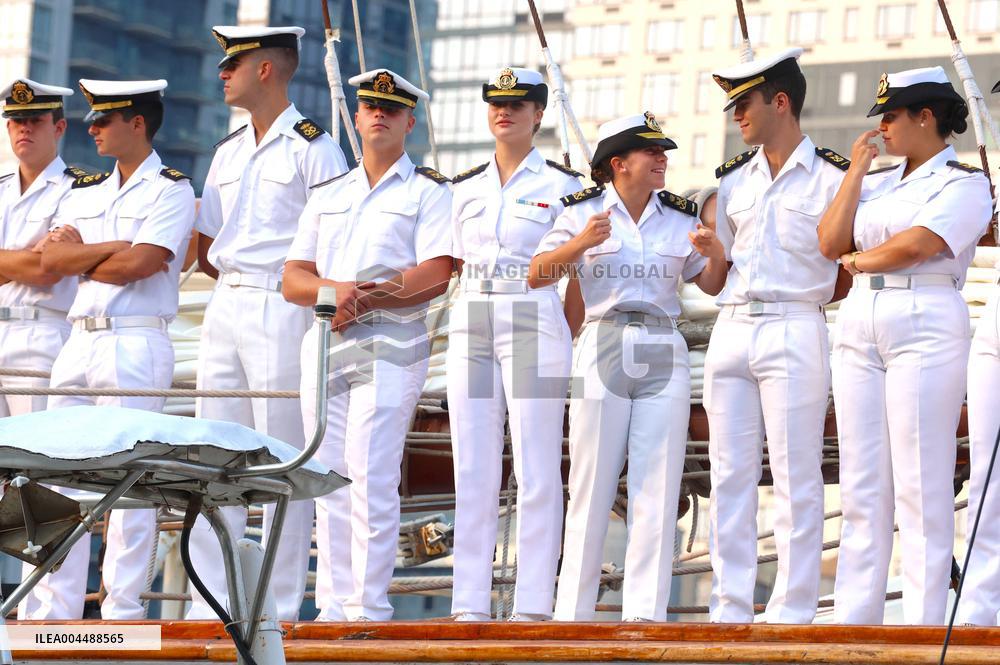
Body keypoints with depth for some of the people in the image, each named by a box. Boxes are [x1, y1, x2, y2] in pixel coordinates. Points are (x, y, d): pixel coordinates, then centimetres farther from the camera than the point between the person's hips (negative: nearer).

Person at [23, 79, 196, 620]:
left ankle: (122, 611, -5)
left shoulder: (170, 189, -1)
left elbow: (136, 265, -13)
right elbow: (51, 259, 4)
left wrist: (79, 252, 1)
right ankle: (50, 611, 6)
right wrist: (112, 249, -7)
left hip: (136, 345, -7)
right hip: (79, 341, 7)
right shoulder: (85, 191, 19)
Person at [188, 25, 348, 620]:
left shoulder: (313, 147, -4)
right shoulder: (228, 152, 18)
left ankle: (281, 610, -1)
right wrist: (236, 276, 4)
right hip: (225, 308, 8)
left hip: (283, 310, -8)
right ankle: (210, 604, 9)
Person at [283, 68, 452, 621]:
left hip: (390, 345, -5)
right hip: (325, 342, 5)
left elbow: (438, 275, -7)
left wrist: (366, 300, -14)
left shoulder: (428, 191, 7)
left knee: (371, 477, -13)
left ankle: (369, 610, -13)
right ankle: (332, 607, 6)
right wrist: (335, 290, -9)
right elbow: (293, 280, 13)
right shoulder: (327, 194, 22)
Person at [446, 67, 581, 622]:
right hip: (470, 325, 4)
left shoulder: (562, 184, 4)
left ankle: (533, 604, -6)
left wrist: (574, 343, -4)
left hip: (535, 322, -4)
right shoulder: (465, 188, 17)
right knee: (472, 469, 2)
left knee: (537, 469, -6)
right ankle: (469, 602, 3)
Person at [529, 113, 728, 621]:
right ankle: (573, 611, 3)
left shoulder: (679, 218, 14)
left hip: (664, 353, 3)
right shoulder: (583, 213, 5)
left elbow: (711, 285, 18)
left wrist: (715, 254, -3)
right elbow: (536, 276, -2)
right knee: (592, 484, -3)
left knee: (658, 488, -2)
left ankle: (645, 610, -1)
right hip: (603, 346, -3)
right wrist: (581, 244, -18)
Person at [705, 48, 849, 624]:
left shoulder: (834, 177, -1)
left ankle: (792, 614, -2)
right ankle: (730, 609, 8)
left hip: (795, 332, -6)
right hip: (732, 331, 6)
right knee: (730, 475, 4)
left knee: (796, 478, -5)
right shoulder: (733, 179, 16)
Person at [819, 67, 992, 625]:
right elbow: (830, 243, 7)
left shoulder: (965, 182, 0)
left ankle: (923, 623, -7)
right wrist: (856, 171, 7)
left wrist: (858, 259, 2)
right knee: (861, 483, 4)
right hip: (860, 325, 7)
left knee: (920, 484, -8)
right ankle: (853, 617, 5)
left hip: (925, 325, -6)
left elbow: (915, 245, -14)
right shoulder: (877, 182, 20)